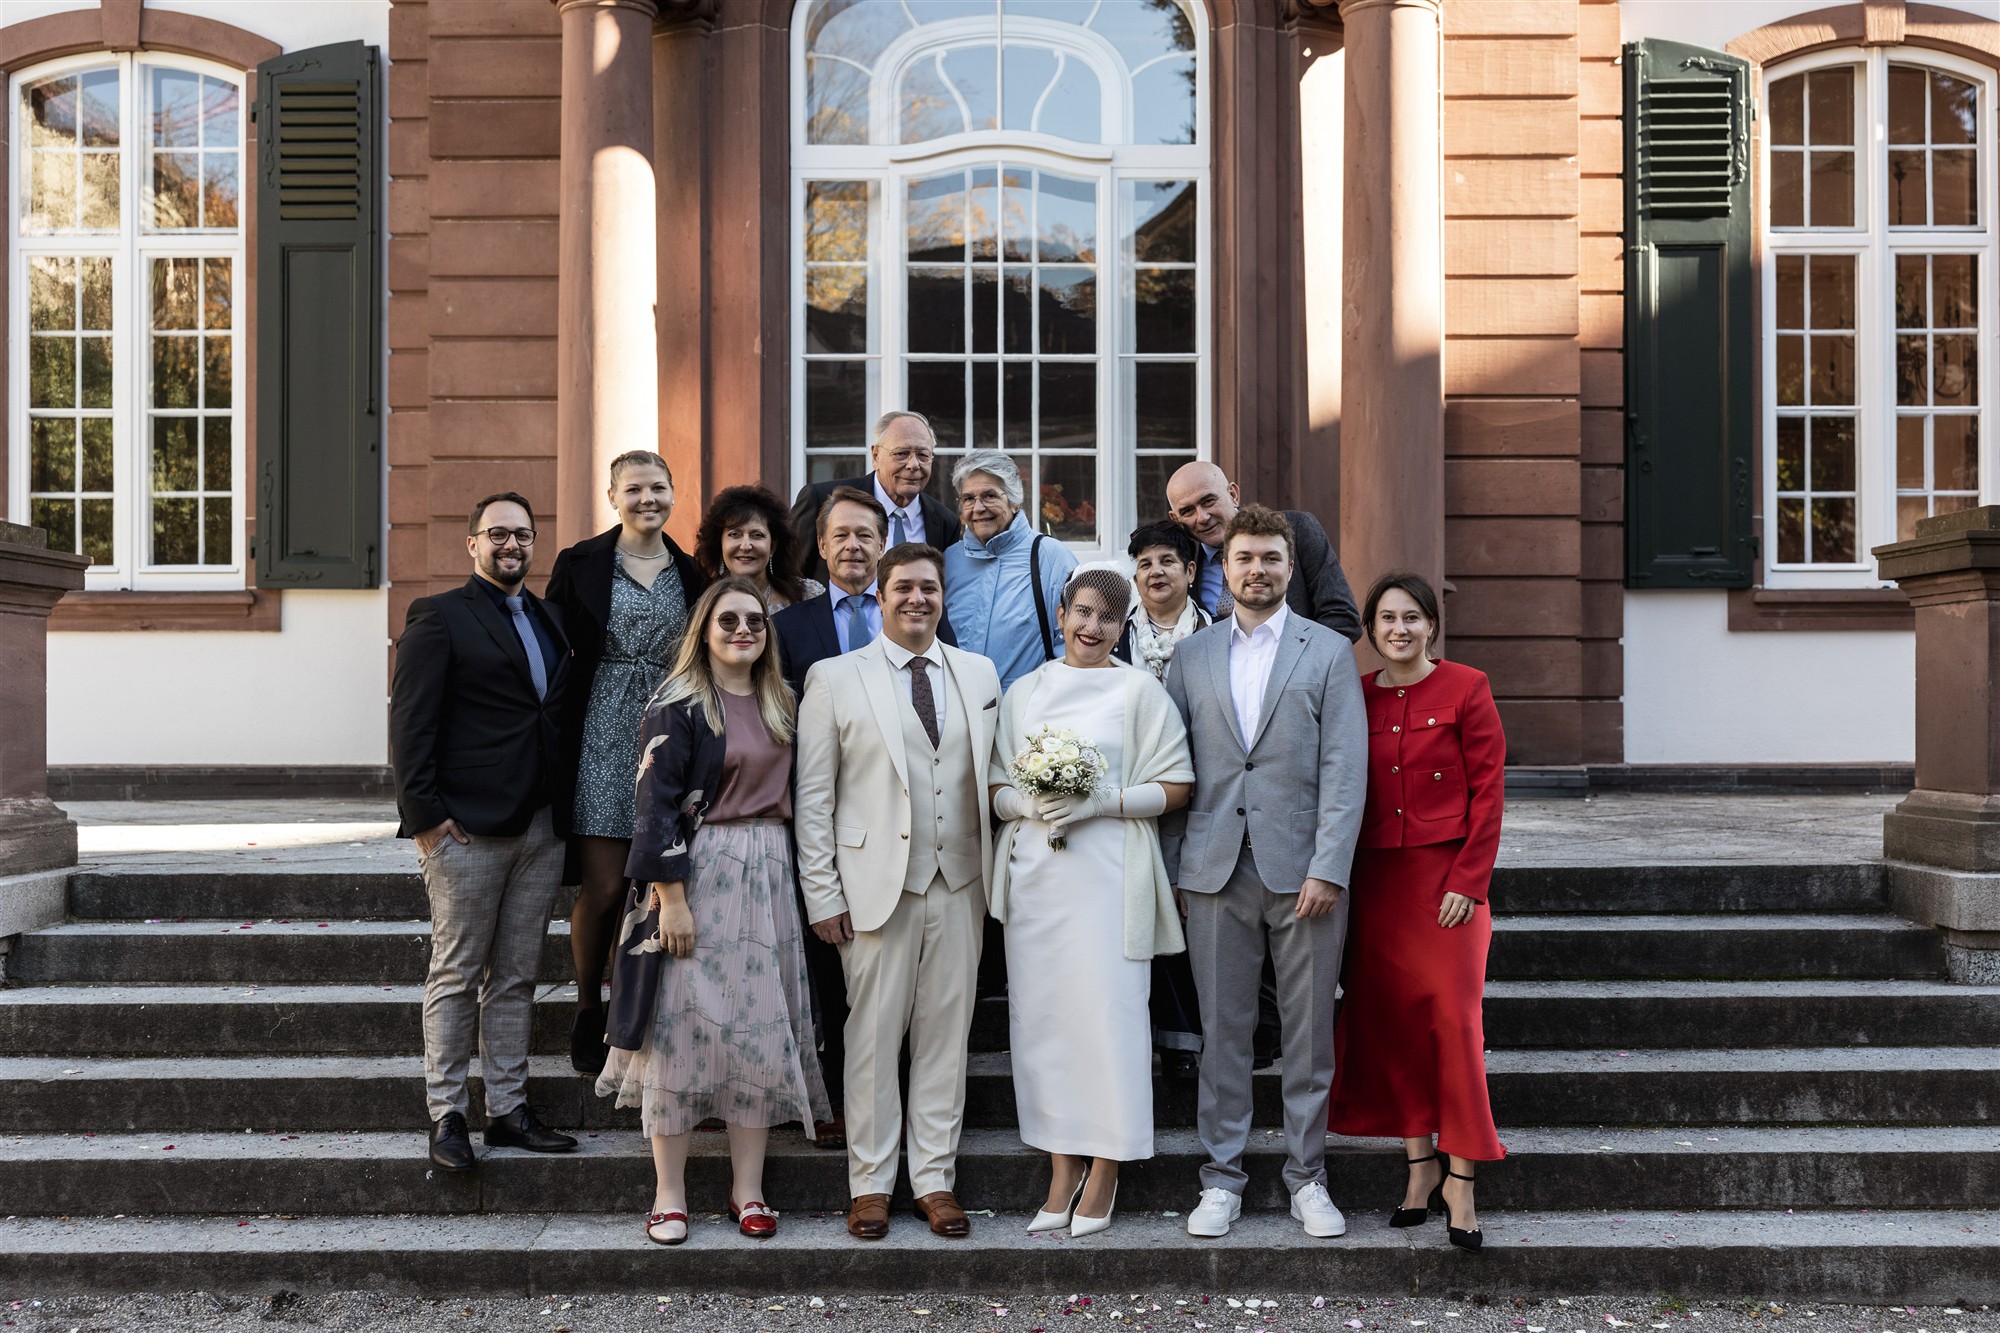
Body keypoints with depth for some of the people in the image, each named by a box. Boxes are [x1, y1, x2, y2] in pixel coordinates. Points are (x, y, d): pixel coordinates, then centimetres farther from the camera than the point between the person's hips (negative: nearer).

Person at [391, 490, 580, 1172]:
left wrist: (564, 807, 9)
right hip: (467, 831, -6)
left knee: (516, 977, 11)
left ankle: (507, 1109, 19)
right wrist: (426, 817, -13)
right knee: (456, 975, 2)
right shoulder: (439, 617, -2)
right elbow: (410, 725, -7)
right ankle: (446, 1116, 12)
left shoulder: (550, 620, 16)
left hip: (541, 830, 6)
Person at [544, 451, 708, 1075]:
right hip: (603, 739, -3)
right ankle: (588, 1013, 19)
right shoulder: (582, 565, 1)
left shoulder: (692, 572, 9)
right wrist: (559, 742, -5)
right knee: (604, 888, -4)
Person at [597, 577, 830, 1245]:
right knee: (683, 1027, -1)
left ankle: (747, 1190, 16)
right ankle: (669, 1195, 11)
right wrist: (670, 897, -16)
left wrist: (801, 886, 10)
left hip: (768, 877, 6)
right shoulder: (678, 704, -6)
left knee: (762, 1028, 6)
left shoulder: (780, 705, 13)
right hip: (697, 874, -6)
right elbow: (656, 804, -11)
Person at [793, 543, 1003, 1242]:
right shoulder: (835, 678, 1)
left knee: (946, 1032, 8)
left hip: (958, 880, 3)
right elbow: (813, 796, -1)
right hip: (876, 881, -3)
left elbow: (990, 776, 13)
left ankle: (934, 1179, 20)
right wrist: (823, 895, -5)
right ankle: (871, 1183, 17)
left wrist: (994, 874, 6)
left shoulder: (979, 673, 11)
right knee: (874, 1032, 3)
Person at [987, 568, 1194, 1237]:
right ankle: (1062, 1176, 14)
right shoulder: (1024, 691, 14)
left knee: (1107, 1013, -5)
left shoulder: (1139, 689, 4)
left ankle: (1103, 1176, 10)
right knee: (1041, 1015, 3)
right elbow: (995, 787, 14)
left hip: (1108, 873, -3)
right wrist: (1027, 802, -7)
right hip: (1034, 872, 4)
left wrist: (1103, 802, -12)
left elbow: (1177, 785, 0)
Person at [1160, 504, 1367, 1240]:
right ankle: (1222, 1178, 19)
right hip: (1216, 873, 2)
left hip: (1303, 871, -1)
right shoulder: (1191, 655, 10)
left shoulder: (1329, 651, 4)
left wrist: (1327, 869, -11)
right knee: (1221, 1030, 7)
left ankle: (1307, 1177, 21)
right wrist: (1169, 866, 4)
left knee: (1309, 1032, 7)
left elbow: (1345, 768, -3)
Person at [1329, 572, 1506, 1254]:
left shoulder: (1465, 688, -2)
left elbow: (1488, 789, -4)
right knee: (1387, 1016, 6)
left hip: (1447, 875, -3)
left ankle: (1460, 1178, 4)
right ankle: (1419, 1161, 20)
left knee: (1453, 1017, -6)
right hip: (1375, 878, 4)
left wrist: (1468, 880, -10)